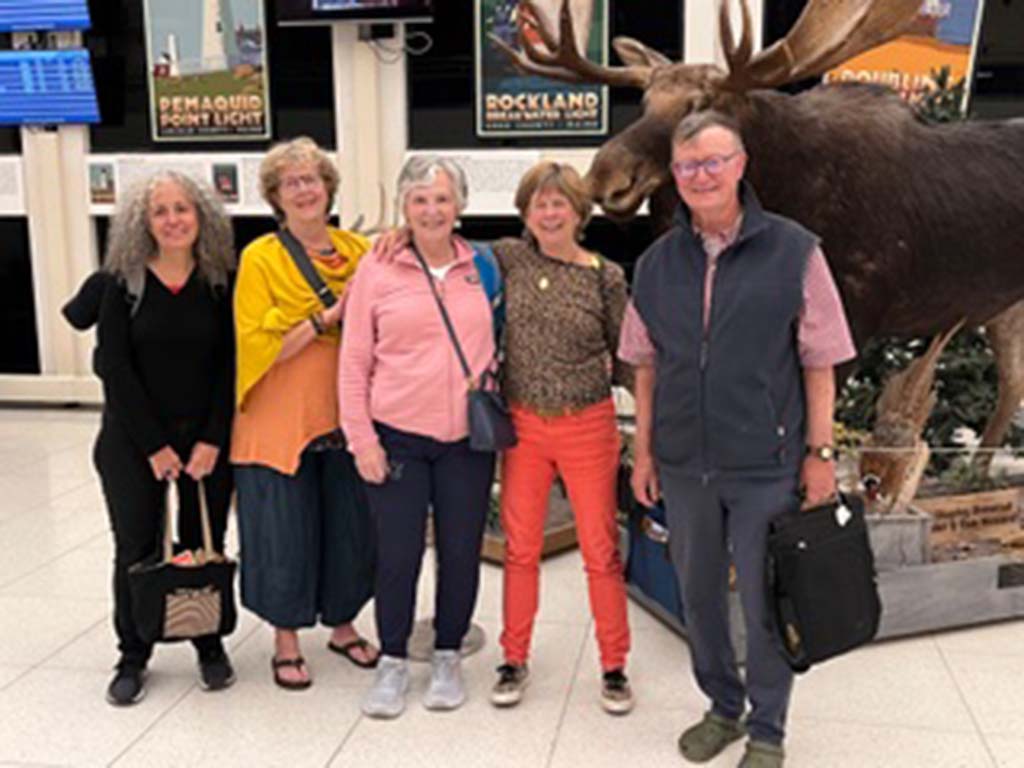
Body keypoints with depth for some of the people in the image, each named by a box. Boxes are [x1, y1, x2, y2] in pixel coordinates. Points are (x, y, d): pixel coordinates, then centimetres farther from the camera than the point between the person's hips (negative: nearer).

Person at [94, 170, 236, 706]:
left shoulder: (221, 283, -1)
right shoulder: (122, 284, -2)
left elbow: (230, 364, -2)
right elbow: (115, 367, -6)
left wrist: (212, 440, -10)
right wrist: (154, 445, -10)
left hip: (206, 440, 0)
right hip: (133, 441, 0)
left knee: (204, 546, 6)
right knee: (137, 550, 6)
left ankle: (210, 646, 24)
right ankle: (132, 657, 21)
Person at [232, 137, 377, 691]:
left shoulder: (358, 250, 6)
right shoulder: (261, 258, -6)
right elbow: (258, 346, -13)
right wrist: (328, 317, -18)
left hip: (345, 414, 4)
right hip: (280, 418, -4)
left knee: (352, 525, 12)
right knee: (286, 531, 5)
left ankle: (342, 625, 33)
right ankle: (286, 641, 24)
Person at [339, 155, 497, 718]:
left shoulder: (483, 267, 4)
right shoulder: (377, 269, -2)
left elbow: (502, 340, 15)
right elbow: (354, 362, -1)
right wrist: (361, 438, -5)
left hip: (468, 439, 2)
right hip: (396, 438, -2)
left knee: (461, 551, 9)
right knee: (397, 554, 4)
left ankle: (447, 657, 29)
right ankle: (393, 661, 24)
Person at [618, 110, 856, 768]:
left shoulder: (793, 251, -6)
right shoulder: (658, 263, 4)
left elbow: (819, 362, -5)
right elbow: (647, 366, 9)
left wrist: (820, 451, -7)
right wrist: (644, 451, 7)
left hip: (766, 465, -4)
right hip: (684, 466, 4)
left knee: (765, 603, 7)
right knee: (699, 594, 17)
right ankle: (723, 706, 38)